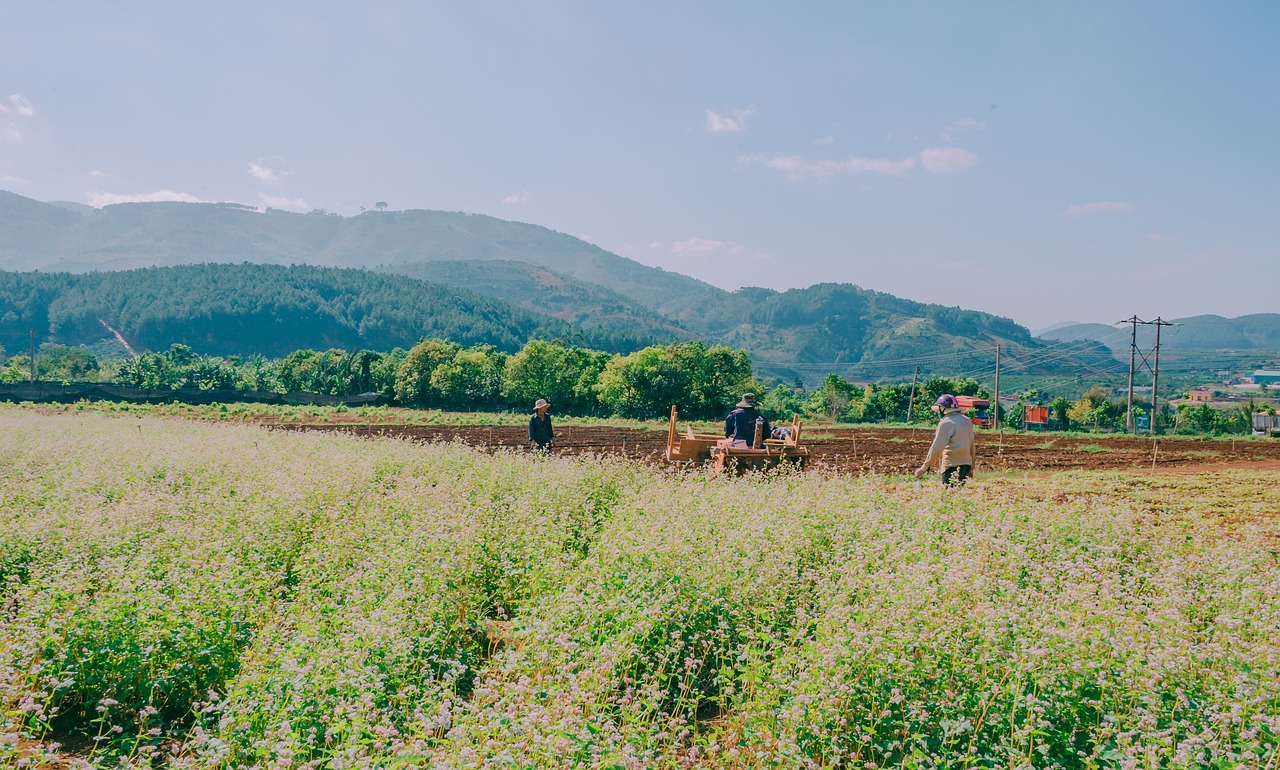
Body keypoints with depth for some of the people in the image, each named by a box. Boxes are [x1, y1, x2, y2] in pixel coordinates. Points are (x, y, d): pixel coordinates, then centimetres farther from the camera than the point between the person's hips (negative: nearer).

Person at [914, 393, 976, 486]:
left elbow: (936, 448, -16)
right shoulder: (967, 421, 11)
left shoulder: (945, 423, -12)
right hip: (966, 465, 8)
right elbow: (972, 446, 17)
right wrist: (971, 467, 26)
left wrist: (924, 468, -12)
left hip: (952, 466, -8)